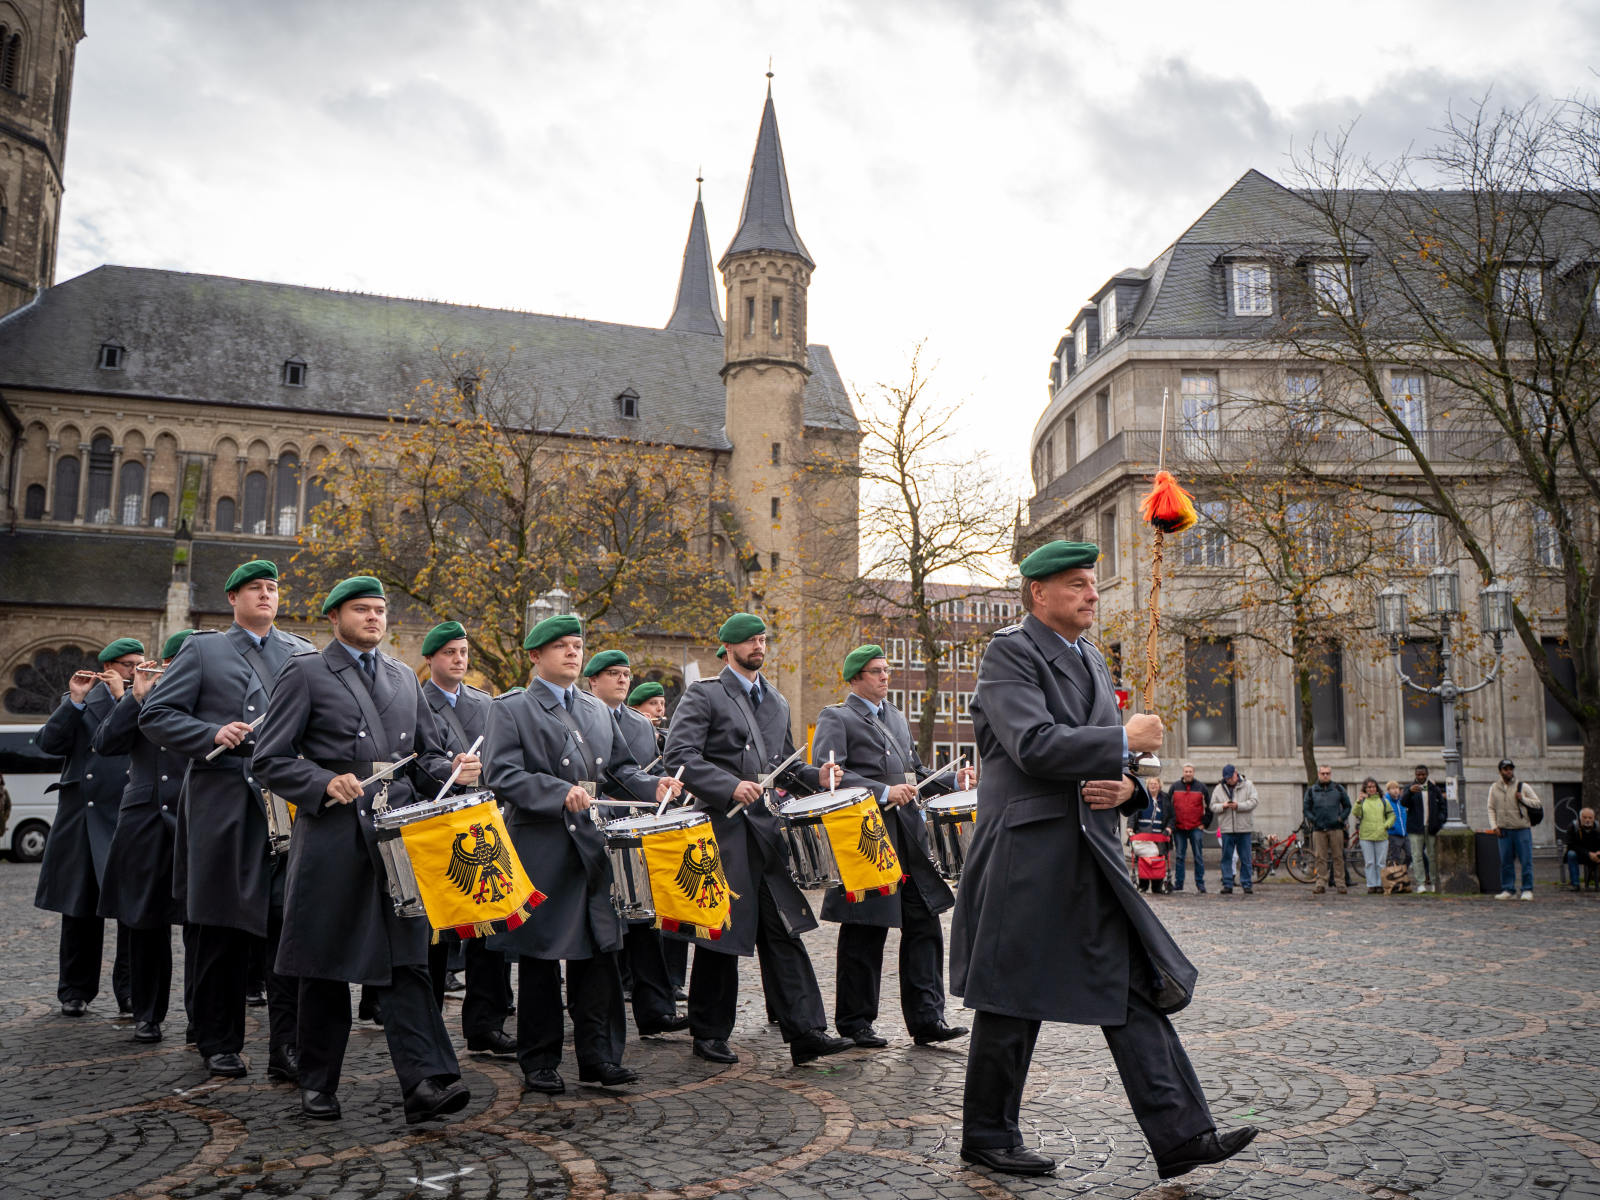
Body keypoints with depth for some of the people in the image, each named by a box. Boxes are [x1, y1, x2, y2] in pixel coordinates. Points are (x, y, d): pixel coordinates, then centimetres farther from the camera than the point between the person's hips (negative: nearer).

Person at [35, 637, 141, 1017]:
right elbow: (49, 743, 0)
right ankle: (76, 991, 20)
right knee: (80, 906, 8)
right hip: (83, 816, 1)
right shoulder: (79, 700, 12)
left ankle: (130, 989, 3)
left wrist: (124, 697, -9)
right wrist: (75, 702, -8)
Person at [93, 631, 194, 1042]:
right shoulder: (136, 698, 13)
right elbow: (105, 744, 0)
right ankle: (147, 1015, 19)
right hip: (145, 821, 3)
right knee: (145, 923, 7)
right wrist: (138, 696, -6)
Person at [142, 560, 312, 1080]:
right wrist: (212, 734, -12)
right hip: (221, 807, -1)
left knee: (290, 925, -6)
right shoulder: (202, 650, 9)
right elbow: (155, 715, 4)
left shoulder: (302, 653, 15)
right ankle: (219, 1044, 20)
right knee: (221, 930, 7)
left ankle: (286, 1048, -2)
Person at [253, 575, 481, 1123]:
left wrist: (452, 770, 0)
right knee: (325, 962, 6)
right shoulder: (305, 673, 3)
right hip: (332, 836, -3)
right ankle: (318, 1084, 20)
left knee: (407, 957, -4)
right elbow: (269, 760, -1)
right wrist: (325, 784, -16)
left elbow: (426, 755, 22)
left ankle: (425, 1081, -9)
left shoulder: (405, 678, 19)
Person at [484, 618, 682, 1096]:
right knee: (540, 958, 3)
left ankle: (598, 1056, 15)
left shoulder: (599, 711, 19)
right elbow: (502, 774, -11)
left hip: (595, 846, 5)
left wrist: (653, 786, -1)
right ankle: (539, 1063, 15)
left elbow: (621, 766, 20)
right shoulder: (510, 710, 0)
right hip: (542, 853, -5)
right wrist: (561, 794, -23)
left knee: (598, 951, 6)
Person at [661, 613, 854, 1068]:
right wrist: (730, 787, -25)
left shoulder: (777, 702, 19)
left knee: (784, 929, 1)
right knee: (720, 933, 3)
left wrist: (815, 776, 5)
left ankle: (805, 1031, 2)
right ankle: (709, 1034, 17)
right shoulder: (704, 695, -3)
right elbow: (679, 754, -15)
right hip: (723, 830, -6)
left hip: (767, 829, 6)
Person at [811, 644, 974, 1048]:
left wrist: (953, 780, 6)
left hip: (908, 837, 7)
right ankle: (855, 1022, 14)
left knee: (925, 924, 3)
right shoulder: (835, 718, -1)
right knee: (865, 933, 1)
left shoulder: (896, 718, 22)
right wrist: (883, 792, -23)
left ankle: (927, 1018, 10)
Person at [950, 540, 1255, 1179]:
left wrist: (1123, 786, 1)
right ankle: (988, 1135, 19)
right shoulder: (1009, 652, -9)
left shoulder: (1092, 661, 18)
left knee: (1136, 990, 3)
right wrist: (1125, 740, -15)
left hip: (1093, 855, 8)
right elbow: (1034, 744, -22)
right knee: (1012, 999, 4)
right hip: (1027, 851, -7)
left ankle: (1179, 1135, 7)